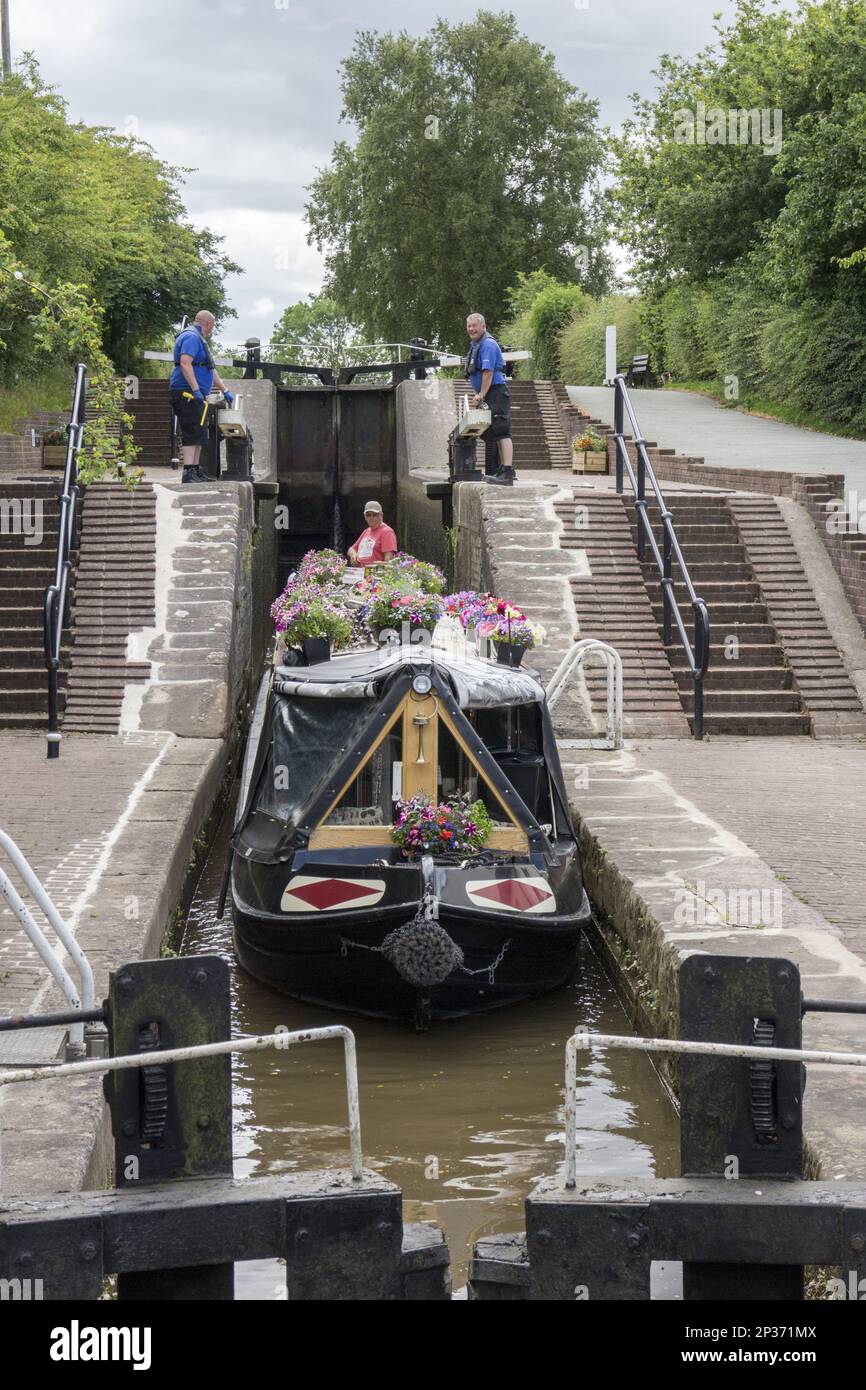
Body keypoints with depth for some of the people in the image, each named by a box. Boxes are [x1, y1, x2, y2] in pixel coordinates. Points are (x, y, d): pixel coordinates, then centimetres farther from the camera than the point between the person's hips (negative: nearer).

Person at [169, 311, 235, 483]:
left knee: (199, 435, 11)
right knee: (192, 433, -15)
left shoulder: (199, 339, 25)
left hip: (196, 395, 11)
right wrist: (196, 390, -26)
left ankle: (195, 471, 15)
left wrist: (225, 391, 35)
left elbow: (209, 370, 32)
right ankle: (189, 473, -20)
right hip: (188, 393, -11)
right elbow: (185, 363, -23)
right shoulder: (191, 337, -9)